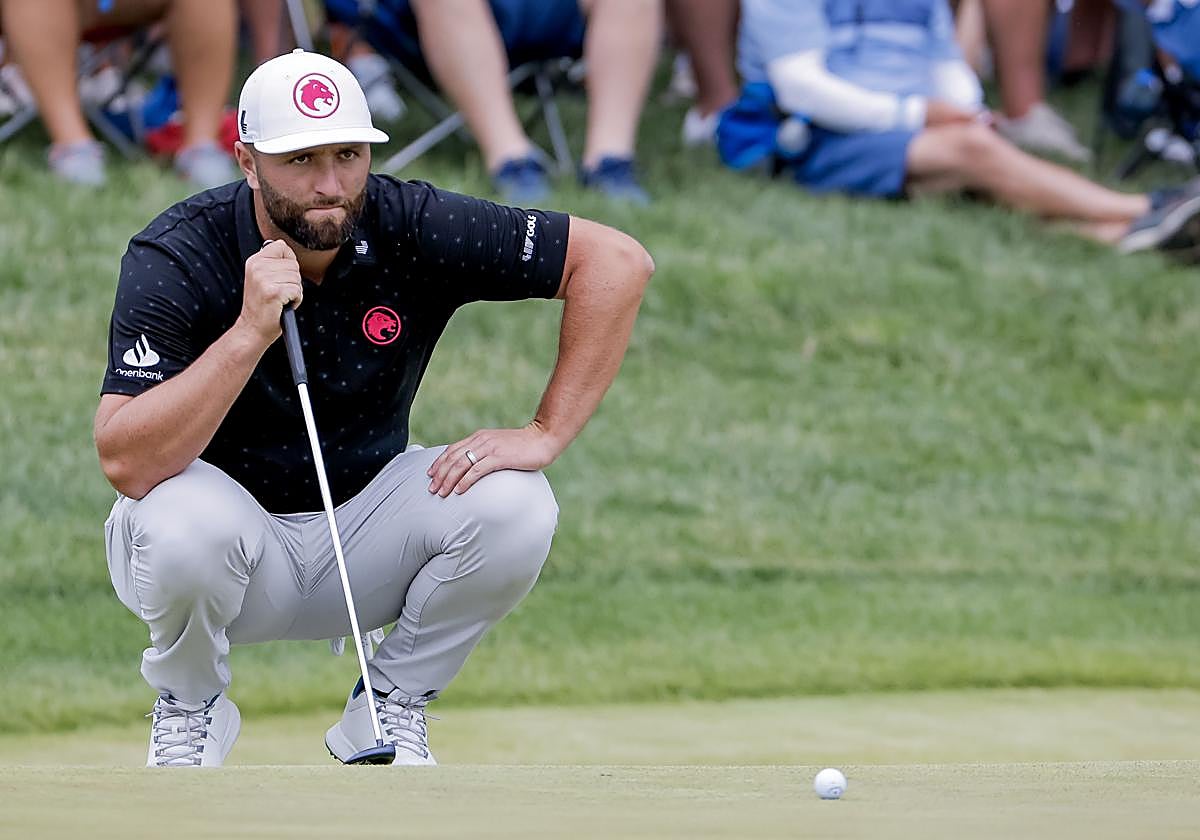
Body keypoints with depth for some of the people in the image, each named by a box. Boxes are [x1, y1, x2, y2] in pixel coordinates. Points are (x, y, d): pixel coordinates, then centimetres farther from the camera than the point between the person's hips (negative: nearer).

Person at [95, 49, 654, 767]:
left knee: (513, 504, -25)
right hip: (232, 533, -2)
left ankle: (391, 706, 1)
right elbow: (126, 464, -33)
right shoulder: (175, 258, -22)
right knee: (185, 519, -37)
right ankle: (189, 708, -4)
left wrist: (546, 434, -20)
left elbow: (618, 262, -14)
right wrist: (250, 332, -41)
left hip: (364, 533, 3)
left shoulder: (413, 228, -16)